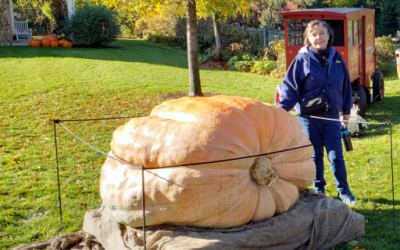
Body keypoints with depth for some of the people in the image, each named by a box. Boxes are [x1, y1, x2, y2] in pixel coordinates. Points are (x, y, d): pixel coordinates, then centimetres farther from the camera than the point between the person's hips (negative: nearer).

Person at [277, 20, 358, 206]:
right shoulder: (303, 59, -8)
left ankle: (343, 191, 19)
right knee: (315, 156, 10)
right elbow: (290, 85, -8)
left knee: (336, 156, 5)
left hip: (332, 116, 2)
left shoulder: (336, 58, 3)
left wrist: (346, 109, 16)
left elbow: (345, 84, 12)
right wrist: (282, 107, -20)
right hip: (309, 118, -2)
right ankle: (318, 190, 26)